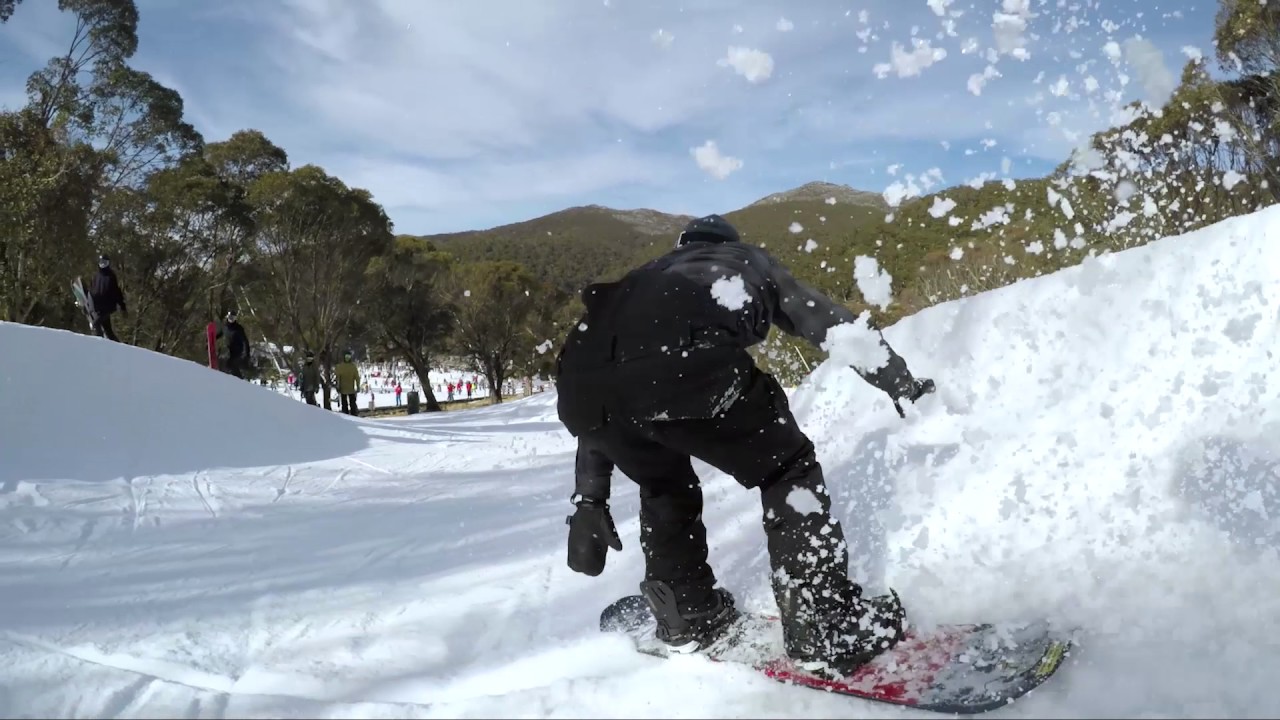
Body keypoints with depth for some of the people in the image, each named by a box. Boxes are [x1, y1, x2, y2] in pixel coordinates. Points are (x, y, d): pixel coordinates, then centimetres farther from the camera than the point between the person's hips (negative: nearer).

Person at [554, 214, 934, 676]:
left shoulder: (649, 276, 43)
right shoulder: (748, 261, 38)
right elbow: (836, 325, 35)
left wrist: (587, 501, 39)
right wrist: (903, 385, 47)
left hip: (580, 384, 5)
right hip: (686, 361, -4)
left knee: (663, 486, 33)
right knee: (787, 470, 18)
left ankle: (687, 618, 36)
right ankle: (827, 630, 14)